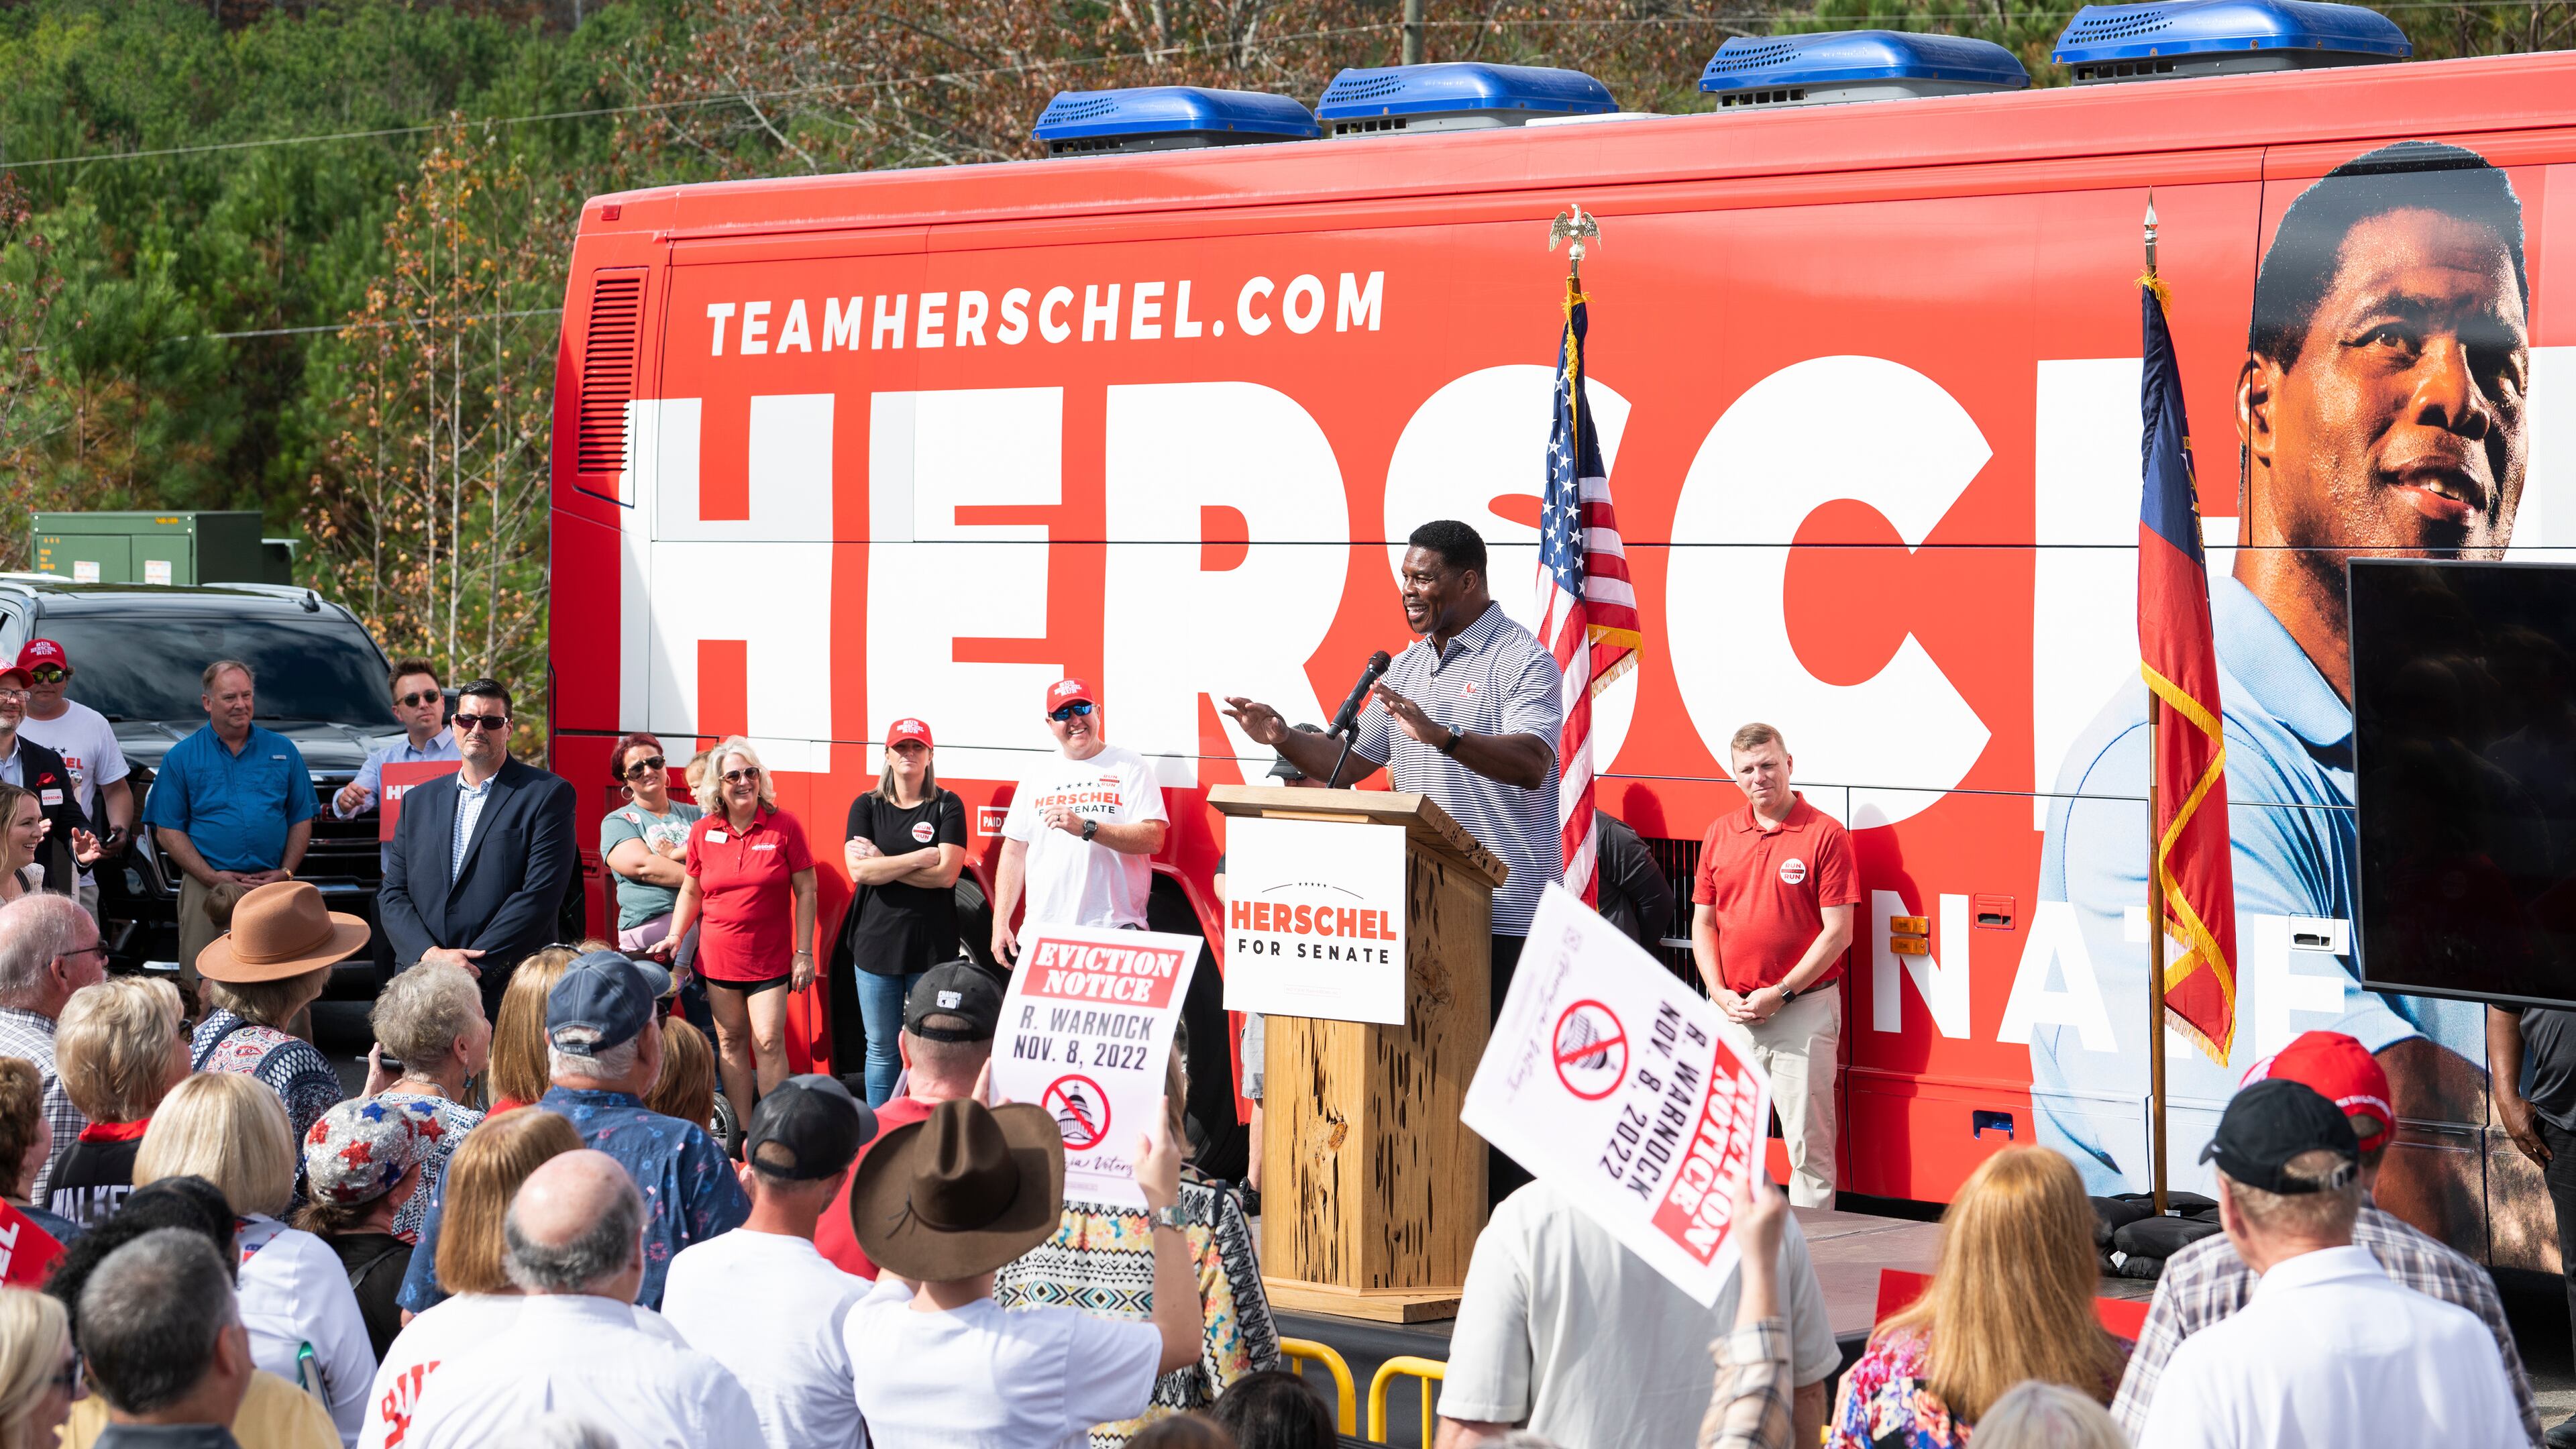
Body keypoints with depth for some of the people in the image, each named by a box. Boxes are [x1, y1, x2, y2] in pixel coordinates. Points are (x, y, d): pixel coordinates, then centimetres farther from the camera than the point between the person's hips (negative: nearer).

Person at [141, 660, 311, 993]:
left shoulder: (283, 751, 12)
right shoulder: (182, 757, 6)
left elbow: (302, 819, 13)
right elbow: (168, 830, 2)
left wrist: (287, 871, -3)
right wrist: (212, 877, -10)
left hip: (274, 889, 1)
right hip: (207, 888, -1)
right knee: (202, 988, -7)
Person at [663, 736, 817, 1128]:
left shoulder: (784, 826, -5)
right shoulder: (703, 832, 3)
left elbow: (806, 891, -2)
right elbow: (691, 892, 15)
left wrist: (804, 952, -5)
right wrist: (675, 938, 2)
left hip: (771, 959, -3)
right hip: (718, 958, 3)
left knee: (769, 1042, -9)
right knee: (731, 1043, 7)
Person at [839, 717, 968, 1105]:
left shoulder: (948, 806, 1)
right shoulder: (866, 807, 7)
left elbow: (946, 874, -12)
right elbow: (859, 871, -8)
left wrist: (882, 863, -11)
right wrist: (920, 859, -13)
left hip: (931, 945, -2)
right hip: (876, 942, 2)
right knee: (881, 1049, 9)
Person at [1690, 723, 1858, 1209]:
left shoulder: (1825, 835, -5)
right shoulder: (1721, 833, 11)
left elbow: (1838, 933, -8)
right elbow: (1703, 922, 13)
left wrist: (1780, 994, -12)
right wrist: (1721, 994, -1)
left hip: (1803, 1010, -5)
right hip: (1731, 1015, 5)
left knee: (1809, 1144, -3)